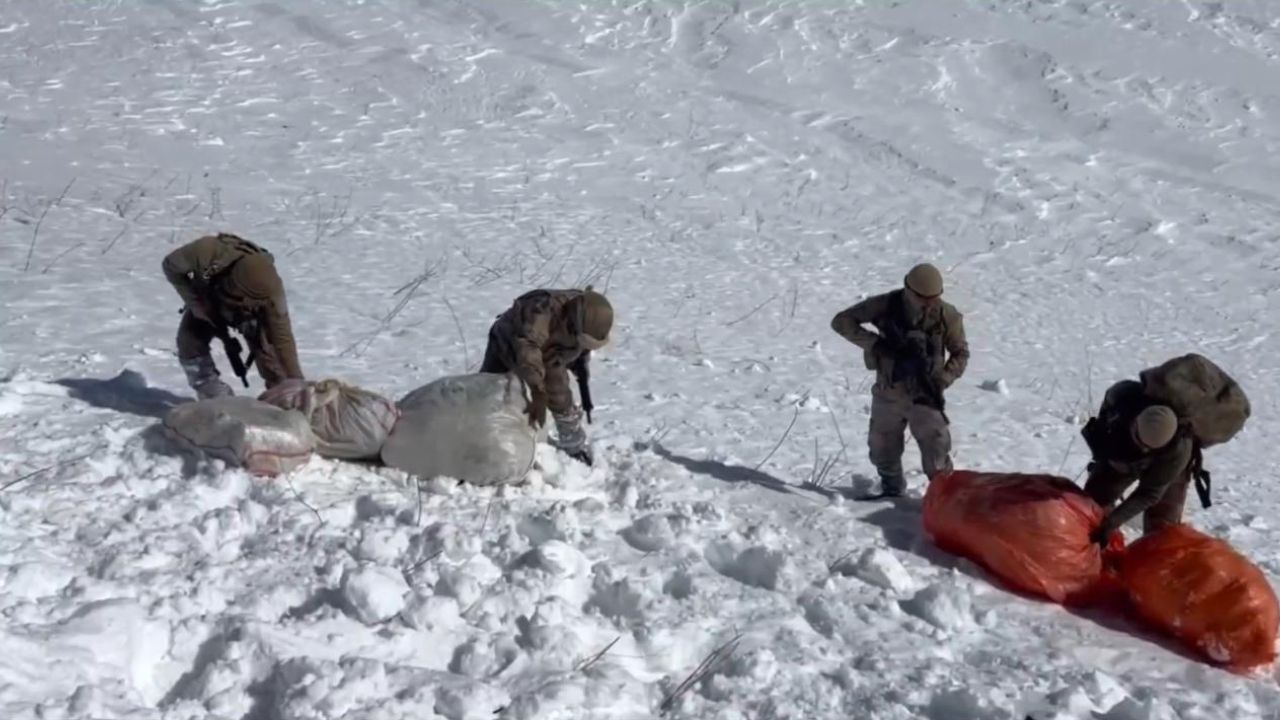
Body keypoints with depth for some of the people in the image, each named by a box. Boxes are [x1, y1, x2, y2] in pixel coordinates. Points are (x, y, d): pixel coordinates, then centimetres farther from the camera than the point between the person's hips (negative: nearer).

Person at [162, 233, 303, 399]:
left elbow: (282, 337, -41)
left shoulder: (269, 287, -42)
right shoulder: (207, 252, -44)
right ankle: (216, 399, -1)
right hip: (208, 302, 1)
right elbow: (171, 265, -23)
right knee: (190, 343, -14)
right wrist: (195, 302, -31)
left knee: (266, 349, -17)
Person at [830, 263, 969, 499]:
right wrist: (875, 342, -23)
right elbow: (841, 321, -12)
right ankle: (892, 488, 41)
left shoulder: (946, 315, -13)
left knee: (936, 455, -8)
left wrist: (941, 382, -15)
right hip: (888, 393, 2)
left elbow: (960, 353, 0)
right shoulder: (885, 306, -13)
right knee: (882, 448, 18)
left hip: (924, 395, -2)